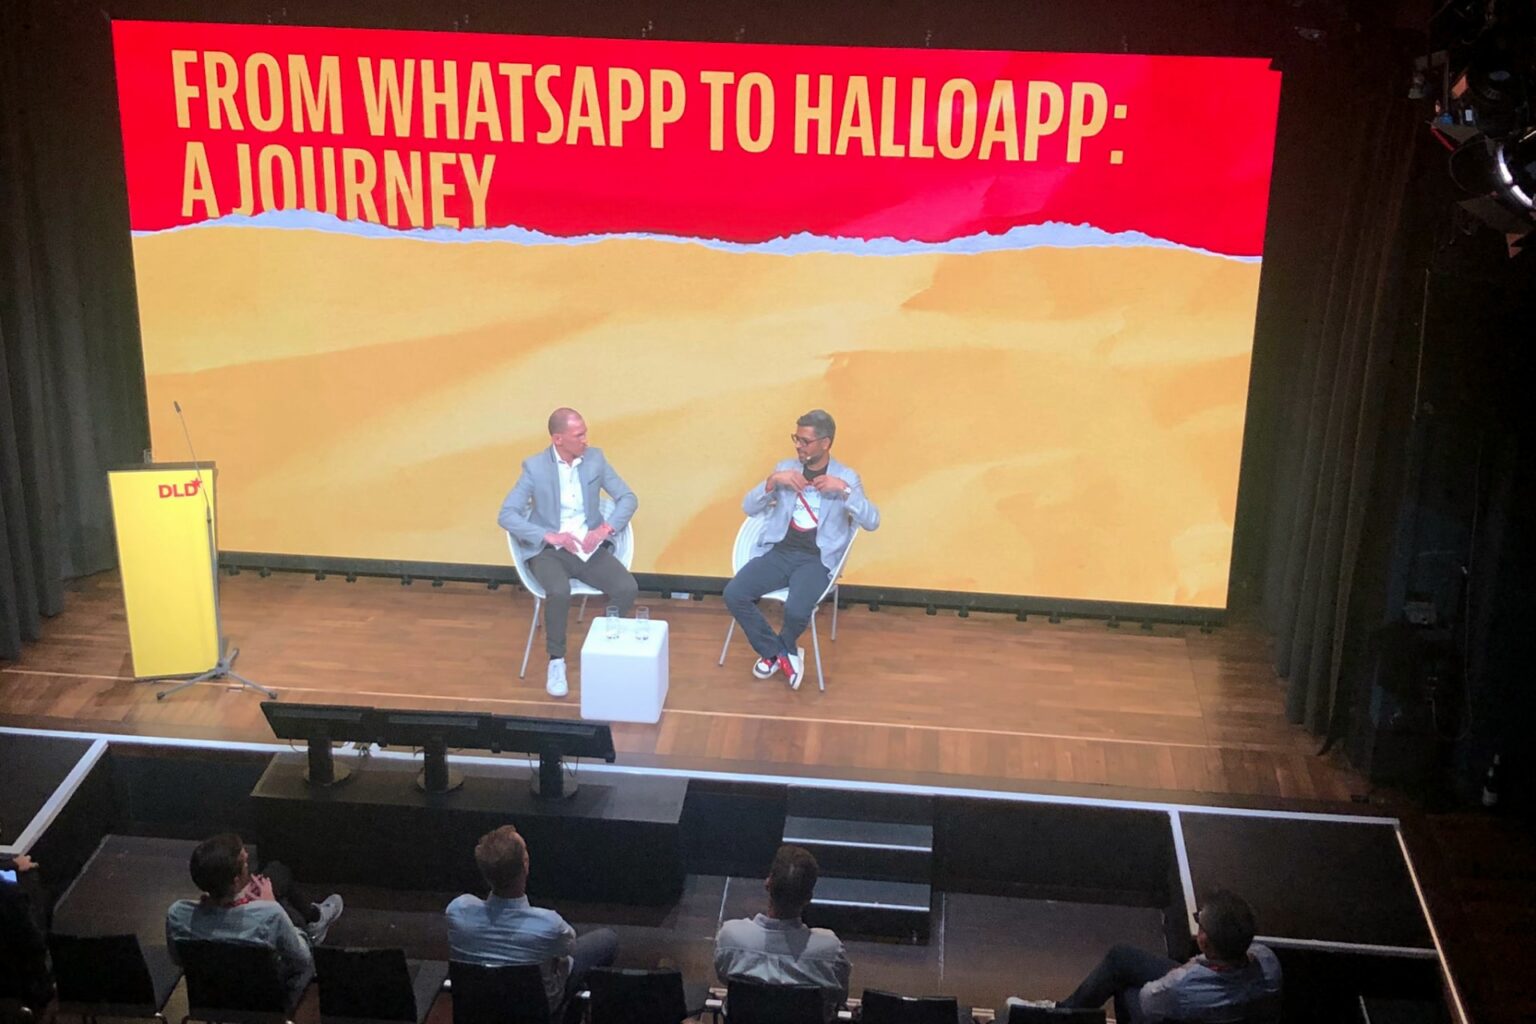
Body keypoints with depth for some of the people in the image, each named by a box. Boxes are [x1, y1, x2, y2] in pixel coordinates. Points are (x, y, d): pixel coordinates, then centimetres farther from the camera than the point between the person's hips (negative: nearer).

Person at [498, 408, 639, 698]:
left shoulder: (595, 458, 3)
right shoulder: (535, 467, -6)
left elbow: (628, 498, 4)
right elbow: (506, 515, -11)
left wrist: (605, 529, -13)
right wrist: (549, 536, -22)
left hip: (591, 548, 3)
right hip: (549, 551, -3)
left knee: (628, 588, -23)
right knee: (559, 592, -35)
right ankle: (556, 661, -12)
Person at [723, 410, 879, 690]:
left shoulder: (846, 477, 3)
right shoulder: (786, 467, 11)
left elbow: (872, 522, -9)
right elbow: (749, 507, 6)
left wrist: (844, 491, -20)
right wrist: (772, 481, -11)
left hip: (816, 560, -4)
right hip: (778, 552, 4)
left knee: (796, 610, -31)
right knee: (734, 594, -20)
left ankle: (777, 652, 6)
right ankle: (781, 653, 0)